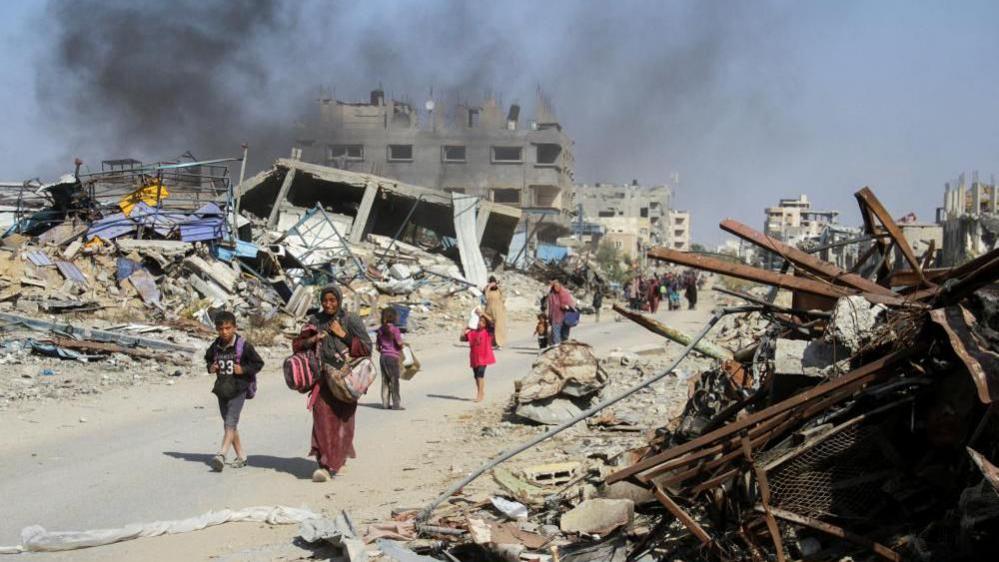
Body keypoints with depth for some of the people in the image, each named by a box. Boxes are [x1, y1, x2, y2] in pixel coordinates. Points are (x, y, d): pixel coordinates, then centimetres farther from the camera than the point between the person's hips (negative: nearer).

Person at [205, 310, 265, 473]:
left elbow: (258, 363, -3)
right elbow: (208, 359, 23)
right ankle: (241, 456, 23)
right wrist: (210, 367, 2)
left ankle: (222, 454, -28)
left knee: (230, 423, -17)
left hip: (239, 389, -6)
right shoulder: (216, 346, 4)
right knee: (228, 424, 12)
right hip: (222, 389, 6)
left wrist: (243, 369, -17)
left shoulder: (243, 345, -9)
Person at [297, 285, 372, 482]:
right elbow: (300, 345, 19)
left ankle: (330, 466, 4)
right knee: (323, 417, -11)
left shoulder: (351, 320, -1)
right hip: (323, 377, 2)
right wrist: (311, 340, -3)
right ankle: (325, 460, -12)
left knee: (341, 420, -2)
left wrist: (343, 335, -12)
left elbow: (367, 347, -4)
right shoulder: (315, 321, 9)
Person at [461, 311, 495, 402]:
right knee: (476, 376, 12)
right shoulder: (472, 332, 8)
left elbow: (491, 321, -20)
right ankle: (481, 394, 25)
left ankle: (480, 394, -15)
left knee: (480, 375, -16)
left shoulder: (487, 331, -4)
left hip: (483, 358, -6)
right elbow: (462, 338, 12)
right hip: (474, 358, 6)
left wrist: (482, 313, -20)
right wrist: (465, 329, 4)